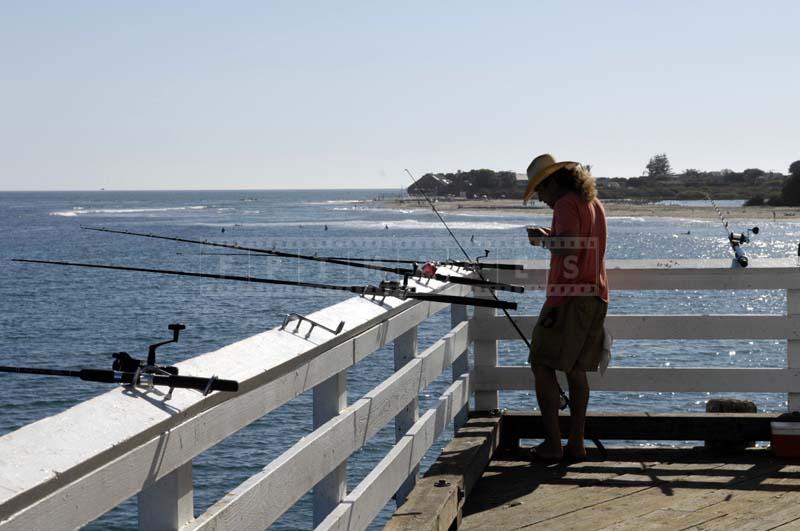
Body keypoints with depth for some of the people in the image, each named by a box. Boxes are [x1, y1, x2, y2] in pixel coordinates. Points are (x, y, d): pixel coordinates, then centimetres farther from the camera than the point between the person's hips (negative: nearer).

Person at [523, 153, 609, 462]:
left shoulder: (566, 205, -10)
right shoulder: (595, 203, 18)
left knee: (542, 366, -4)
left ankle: (552, 443, -8)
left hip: (570, 297, -9)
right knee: (576, 370, 11)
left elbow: (567, 250, -21)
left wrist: (544, 239, -5)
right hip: (597, 297, 9)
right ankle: (576, 443, 9)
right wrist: (550, 238, 21)